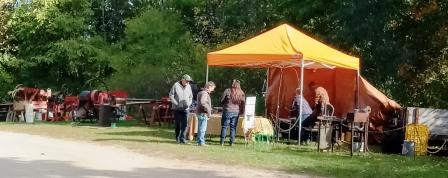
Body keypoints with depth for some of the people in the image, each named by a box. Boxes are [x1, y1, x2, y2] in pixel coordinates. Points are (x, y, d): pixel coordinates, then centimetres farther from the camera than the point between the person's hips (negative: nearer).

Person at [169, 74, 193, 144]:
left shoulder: (188, 87, 8)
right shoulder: (176, 85, -6)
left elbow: (191, 97, 18)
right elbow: (171, 96, -5)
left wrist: (189, 103, 2)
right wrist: (176, 104, -12)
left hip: (185, 109, 3)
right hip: (177, 109, -3)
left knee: (184, 124, -8)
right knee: (177, 124, 5)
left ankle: (182, 138, -6)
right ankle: (177, 138, 18)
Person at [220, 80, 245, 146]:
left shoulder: (227, 91, -8)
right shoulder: (241, 93, 0)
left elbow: (221, 101, -1)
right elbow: (243, 104, 4)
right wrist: (242, 111, 13)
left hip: (227, 111, -3)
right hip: (236, 112, 3)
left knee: (224, 126, 4)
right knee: (233, 127, 9)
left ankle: (222, 142, 3)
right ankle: (232, 142, 8)